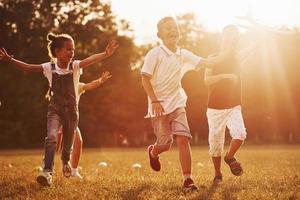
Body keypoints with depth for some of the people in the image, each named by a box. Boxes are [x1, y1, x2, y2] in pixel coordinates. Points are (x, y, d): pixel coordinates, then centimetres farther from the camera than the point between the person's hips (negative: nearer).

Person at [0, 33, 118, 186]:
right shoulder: (49, 67, -7)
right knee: (51, 137, -24)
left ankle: (65, 161, 48)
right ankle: (47, 172, -28)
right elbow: (27, 67, -7)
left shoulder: (75, 66, -9)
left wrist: (105, 54, -44)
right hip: (55, 110, -1)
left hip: (71, 110, 1)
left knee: (68, 140, 15)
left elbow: (91, 59, -27)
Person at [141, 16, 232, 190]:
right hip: (159, 106, -4)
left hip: (177, 104, 4)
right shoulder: (155, 54, -9)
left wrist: (228, 50, -6)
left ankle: (188, 179, -6)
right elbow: (145, 78, -10)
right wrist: (155, 101, -17)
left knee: (183, 139, -11)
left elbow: (208, 63, 3)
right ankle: (153, 152, 36)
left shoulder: (184, 55, 5)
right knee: (165, 144, -2)